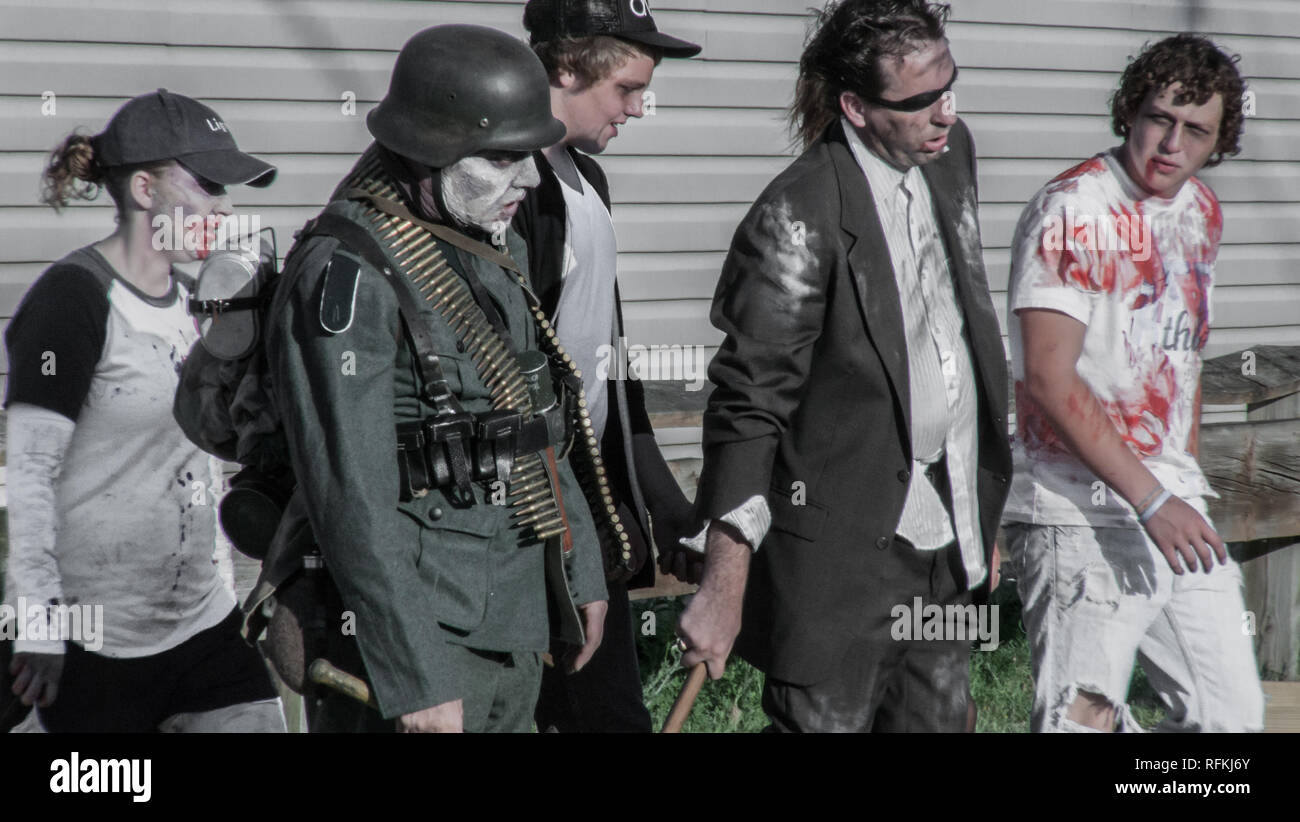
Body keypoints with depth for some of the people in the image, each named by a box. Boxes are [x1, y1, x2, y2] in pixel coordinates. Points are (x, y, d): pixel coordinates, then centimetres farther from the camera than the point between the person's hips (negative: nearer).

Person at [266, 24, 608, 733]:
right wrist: (418, 682, -23)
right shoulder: (346, 277, -17)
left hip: (515, 632, 8)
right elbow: (353, 499, -21)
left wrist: (580, 572, 21)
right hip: (416, 632, -8)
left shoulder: (494, 250, 11)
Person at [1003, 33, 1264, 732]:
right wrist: (1150, 499, -21)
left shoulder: (1202, 212, 13)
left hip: (1174, 503, 8)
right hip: (1082, 512, -8)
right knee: (1082, 718, -15)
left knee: (1234, 714, 7)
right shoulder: (1072, 209, -11)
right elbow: (1049, 377, -18)